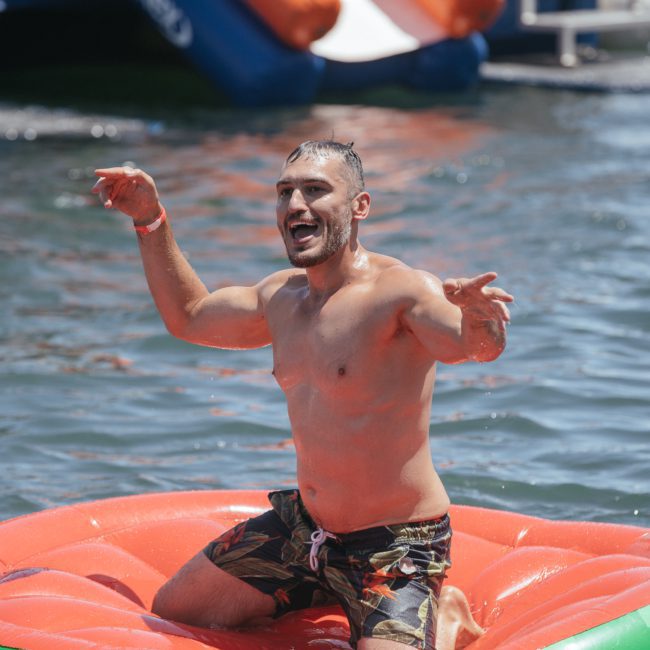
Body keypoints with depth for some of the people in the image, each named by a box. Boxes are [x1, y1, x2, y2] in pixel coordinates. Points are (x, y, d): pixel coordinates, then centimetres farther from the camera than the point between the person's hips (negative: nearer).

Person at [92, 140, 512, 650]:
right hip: (301, 526, 8)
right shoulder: (282, 297, 5)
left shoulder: (401, 292, -21)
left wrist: (477, 318, -63)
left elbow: (475, 345, -40)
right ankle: (333, 592, 26)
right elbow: (189, 317, 23)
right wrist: (151, 220, 16)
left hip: (396, 547, -8)